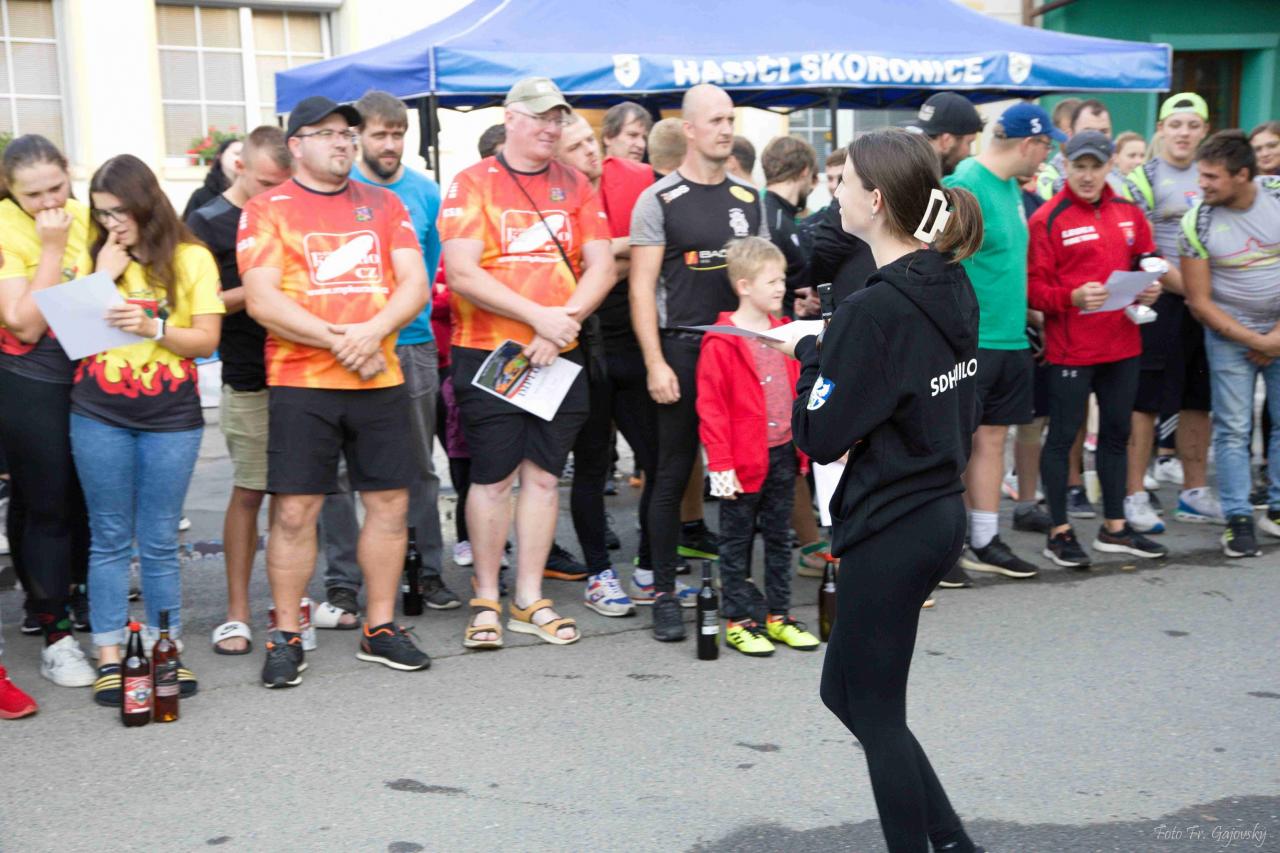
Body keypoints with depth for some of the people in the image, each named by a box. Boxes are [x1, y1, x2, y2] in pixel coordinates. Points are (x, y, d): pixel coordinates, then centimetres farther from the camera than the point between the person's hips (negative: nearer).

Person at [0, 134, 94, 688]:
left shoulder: (85, 219, 0)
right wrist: (51, 249, -22)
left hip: (89, 373, 5)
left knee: (89, 501, 11)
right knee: (46, 506, 0)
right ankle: (54, 634, 8)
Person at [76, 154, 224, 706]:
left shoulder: (191, 259, 2)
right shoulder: (96, 256, 9)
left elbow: (206, 339, -4)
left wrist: (153, 328, -20)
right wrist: (103, 278, -8)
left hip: (171, 417, -1)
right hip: (98, 416, 2)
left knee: (159, 542, 4)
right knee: (110, 538, 5)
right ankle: (110, 659, 10)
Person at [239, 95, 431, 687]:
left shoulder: (383, 205, 13)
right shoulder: (267, 210, 2)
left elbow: (414, 283, 4)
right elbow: (262, 301, -8)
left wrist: (373, 331, -14)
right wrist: (336, 339, -15)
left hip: (380, 379, 4)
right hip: (300, 381, -3)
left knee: (389, 502, 5)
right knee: (294, 510, -3)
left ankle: (380, 627, 18)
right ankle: (286, 637, 9)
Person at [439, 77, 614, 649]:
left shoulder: (576, 186, 11)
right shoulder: (472, 184, -2)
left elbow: (601, 266, 4)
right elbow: (462, 274, -12)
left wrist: (566, 320, -12)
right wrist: (540, 317, -16)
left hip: (560, 355, 4)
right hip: (487, 351, -4)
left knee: (544, 474, 7)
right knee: (493, 477, 0)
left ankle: (529, 600, 17)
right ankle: (486, 601, 13)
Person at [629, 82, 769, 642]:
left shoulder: (749, 198, 12)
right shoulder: (660, 200, -2)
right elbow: (642, 287, -6)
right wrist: (655, 363, -13)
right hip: (682, 349, -4)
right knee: (674, 474, 0)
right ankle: (664, 593, 8)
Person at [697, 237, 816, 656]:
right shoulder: (720, 342, -14)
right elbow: (711, 407, -14)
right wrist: (720, 463, -16)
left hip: (783, 454, 7)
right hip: (744, 459, -7)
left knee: (779, 538, 15)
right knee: (738, 540, 6)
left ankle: (778, 615, 25)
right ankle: (739, 621, 15)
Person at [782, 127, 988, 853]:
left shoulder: (872, 310, -21)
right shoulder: (955, 287, 5)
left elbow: (821, 436, -16)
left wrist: (810, 352, -2)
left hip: (890, 530, -9)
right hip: (942, 509, 9)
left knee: (875, 711, 7)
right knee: (846, 690, 20)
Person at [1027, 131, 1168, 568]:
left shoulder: (1129, 213, 8)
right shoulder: (1048, 219, -10)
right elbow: (1033, 288, -12)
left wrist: (1150, 287, -1)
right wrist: (1074, 297, -27)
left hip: (1122, 345, 6)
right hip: (1070, 348, -6)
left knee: (1116, 433, 15)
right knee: (1063, 435, 1)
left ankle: (1114, 528, 27)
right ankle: (1059, 532, 12)